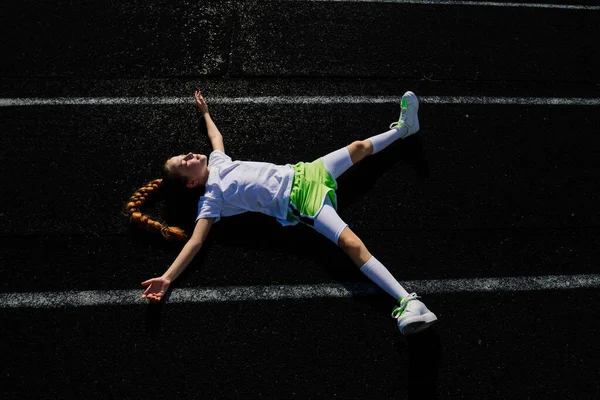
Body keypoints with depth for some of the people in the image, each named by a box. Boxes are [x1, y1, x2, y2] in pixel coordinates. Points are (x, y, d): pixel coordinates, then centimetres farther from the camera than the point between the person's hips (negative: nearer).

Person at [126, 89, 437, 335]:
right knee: (351, 242, -26)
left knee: (358, 148, 16)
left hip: (300, 174, 8)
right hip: (297, 202, -8)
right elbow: (196, 241, -17)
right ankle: (406, 300, -30)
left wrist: (204, 111, 43)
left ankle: (403, 128, 41)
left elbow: (217, 136, 32)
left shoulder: (217, 163, 11)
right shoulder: (210, 200, -9)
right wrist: (166, 278, -29)